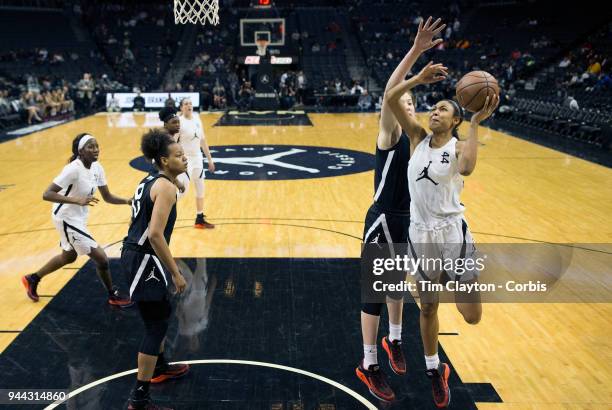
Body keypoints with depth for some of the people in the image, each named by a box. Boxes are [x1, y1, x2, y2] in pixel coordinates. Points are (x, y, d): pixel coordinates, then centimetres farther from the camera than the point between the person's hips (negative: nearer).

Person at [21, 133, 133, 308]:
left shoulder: (97, 168, -4)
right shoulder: (73, 169, -27)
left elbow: (107, 197, 1)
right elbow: (47, 194, -29)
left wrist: (128, 201, -16)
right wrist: (77, 200, -39)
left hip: (79, 218, 9)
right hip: (67, 219, -9)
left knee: (69, 257, 29)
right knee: (100, 257, -5)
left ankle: (32, 279, 48)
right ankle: (113, 296, 15)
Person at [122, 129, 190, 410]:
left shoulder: (150, 180, 12)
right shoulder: (166, 187, -17)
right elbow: (155, 234, -26)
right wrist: (176, 273, -21)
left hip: (135, 253, 10)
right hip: (143, 259, -10)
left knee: (161, 313, 26)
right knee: (156, 324, -2)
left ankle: (160, 368, 46)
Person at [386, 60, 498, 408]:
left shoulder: (460, 146, -4)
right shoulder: (418, 137, 6)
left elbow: (466, 168, -29)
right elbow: (391, 99, -2)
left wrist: (476, 123, -25)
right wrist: (420, 79, -11)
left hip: (453, 232, -3)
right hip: (421, 233, 3)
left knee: (472, 316, -2)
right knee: (428, 307, 14)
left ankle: (455, 285, 33)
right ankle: (434, 370, 36)